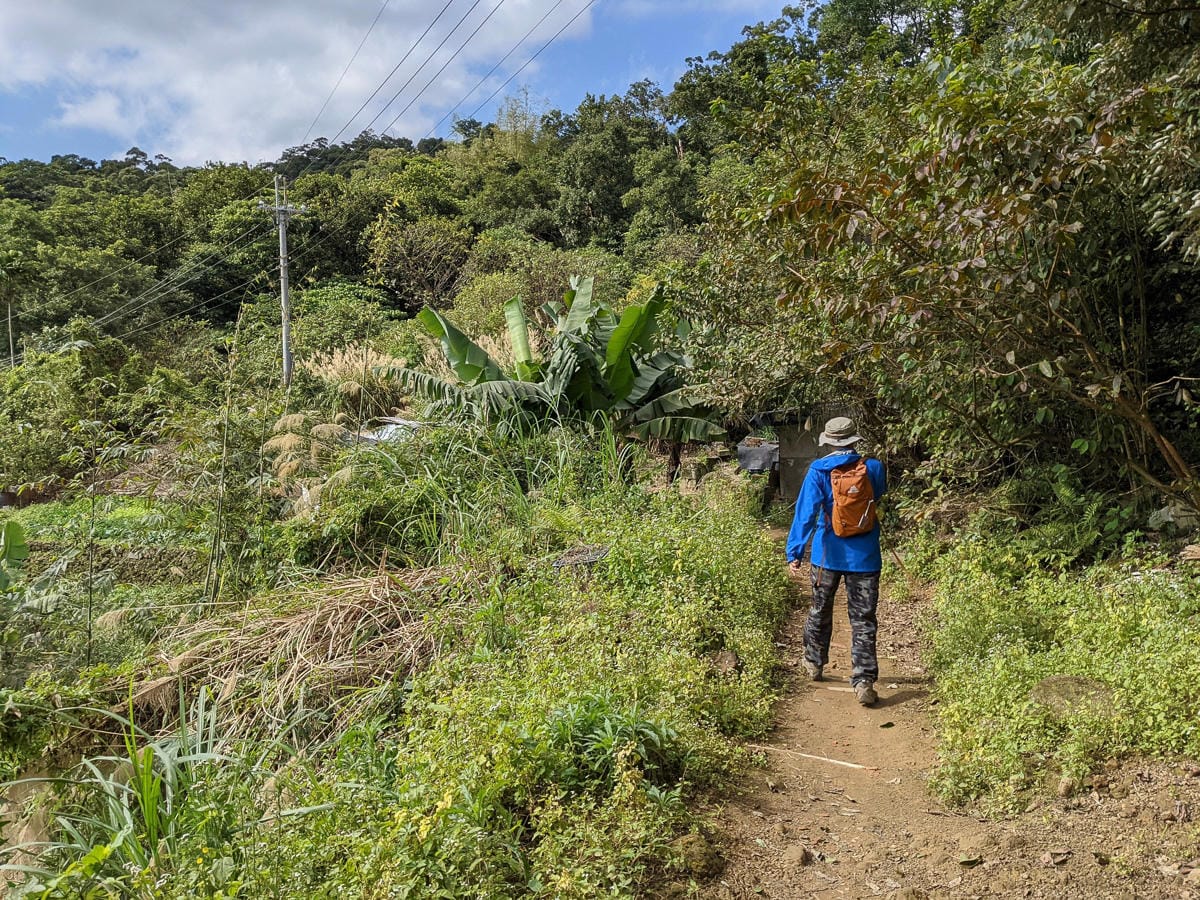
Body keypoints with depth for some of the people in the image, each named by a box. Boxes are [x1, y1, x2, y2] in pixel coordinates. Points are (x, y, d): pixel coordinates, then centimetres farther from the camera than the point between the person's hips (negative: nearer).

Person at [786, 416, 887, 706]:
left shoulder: (819, 471, -10)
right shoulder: (873, 468, -5)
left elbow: (806, 512, -16)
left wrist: (795, 551, -17)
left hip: (828, 554, 0)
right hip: (864, 557, 0)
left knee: (820, 611, 20)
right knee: (863, 620, 5)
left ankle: (814, 663, 36)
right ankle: (864, 681, 0)